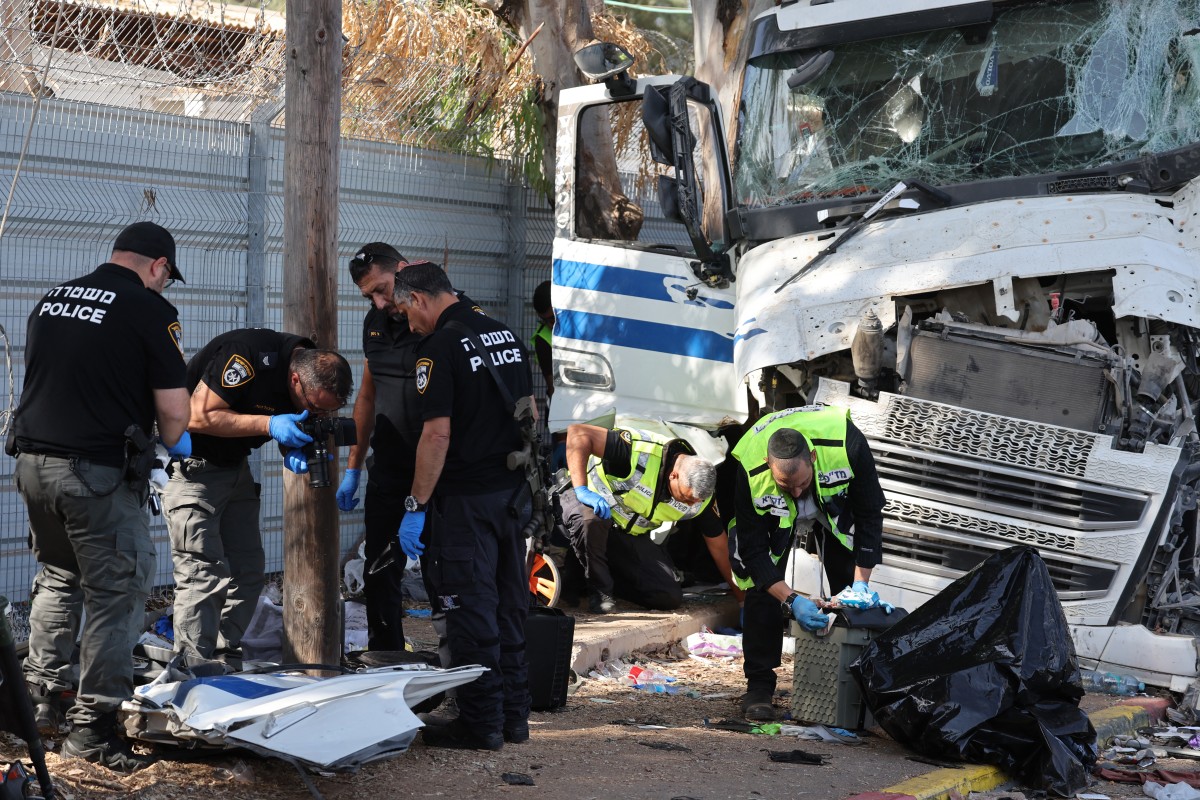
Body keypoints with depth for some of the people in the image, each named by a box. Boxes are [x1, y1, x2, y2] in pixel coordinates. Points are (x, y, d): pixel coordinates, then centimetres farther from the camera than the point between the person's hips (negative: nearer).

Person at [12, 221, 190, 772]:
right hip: (98, 473, -7)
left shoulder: (50, 301, 12)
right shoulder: (150, 311, -7)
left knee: (57, 579, 24)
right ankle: (93, 727, 3)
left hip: (33, 461, 7)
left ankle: (41, 699, 28)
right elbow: (173, 407, -9)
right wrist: (175, 443, 12)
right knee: (116, 594, 2)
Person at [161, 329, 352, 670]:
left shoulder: (315, 377, -6)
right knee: (203, 573, -14)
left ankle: (225, 661, 14)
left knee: (248, 571, 6)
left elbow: (294, 430, 7)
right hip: (192, 465, -8)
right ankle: (193, 671, -12)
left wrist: (294, 454, -17)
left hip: (234, 465, 8)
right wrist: (268, 424, -32)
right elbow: (198, 417, -27)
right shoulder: (249, 357, -29)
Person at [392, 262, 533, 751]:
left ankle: (481, 724, 3)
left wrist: (415, 507, -13)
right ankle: (514, 717, 20)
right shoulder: (506, 335, 11)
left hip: (466, 499, -8)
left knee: (471, 610, -1)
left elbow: (438, 434, -18)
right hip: (514, 492, 8)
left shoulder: (439, 347, -13)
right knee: (508, 606, 13)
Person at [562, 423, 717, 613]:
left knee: (670, 597, -13)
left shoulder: (699, 495, -14)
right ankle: (599, 589, -18)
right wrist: (582, 490, -41)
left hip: (631, 534, 5)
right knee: (591, 519, -44)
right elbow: (578, 433, -36)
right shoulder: (642, 453, -35)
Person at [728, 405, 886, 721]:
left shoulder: (847, 445, -41)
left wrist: (861, 582, -27)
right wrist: (792, 600, -40)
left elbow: (869, 514, -25)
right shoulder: (750, 471, -41)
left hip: (835, 504, 1)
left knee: (849, 584, -3)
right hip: (774, 517, -1)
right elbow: (752, 550, -31)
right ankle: (759, 686, -7)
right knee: (762, 588, -14)